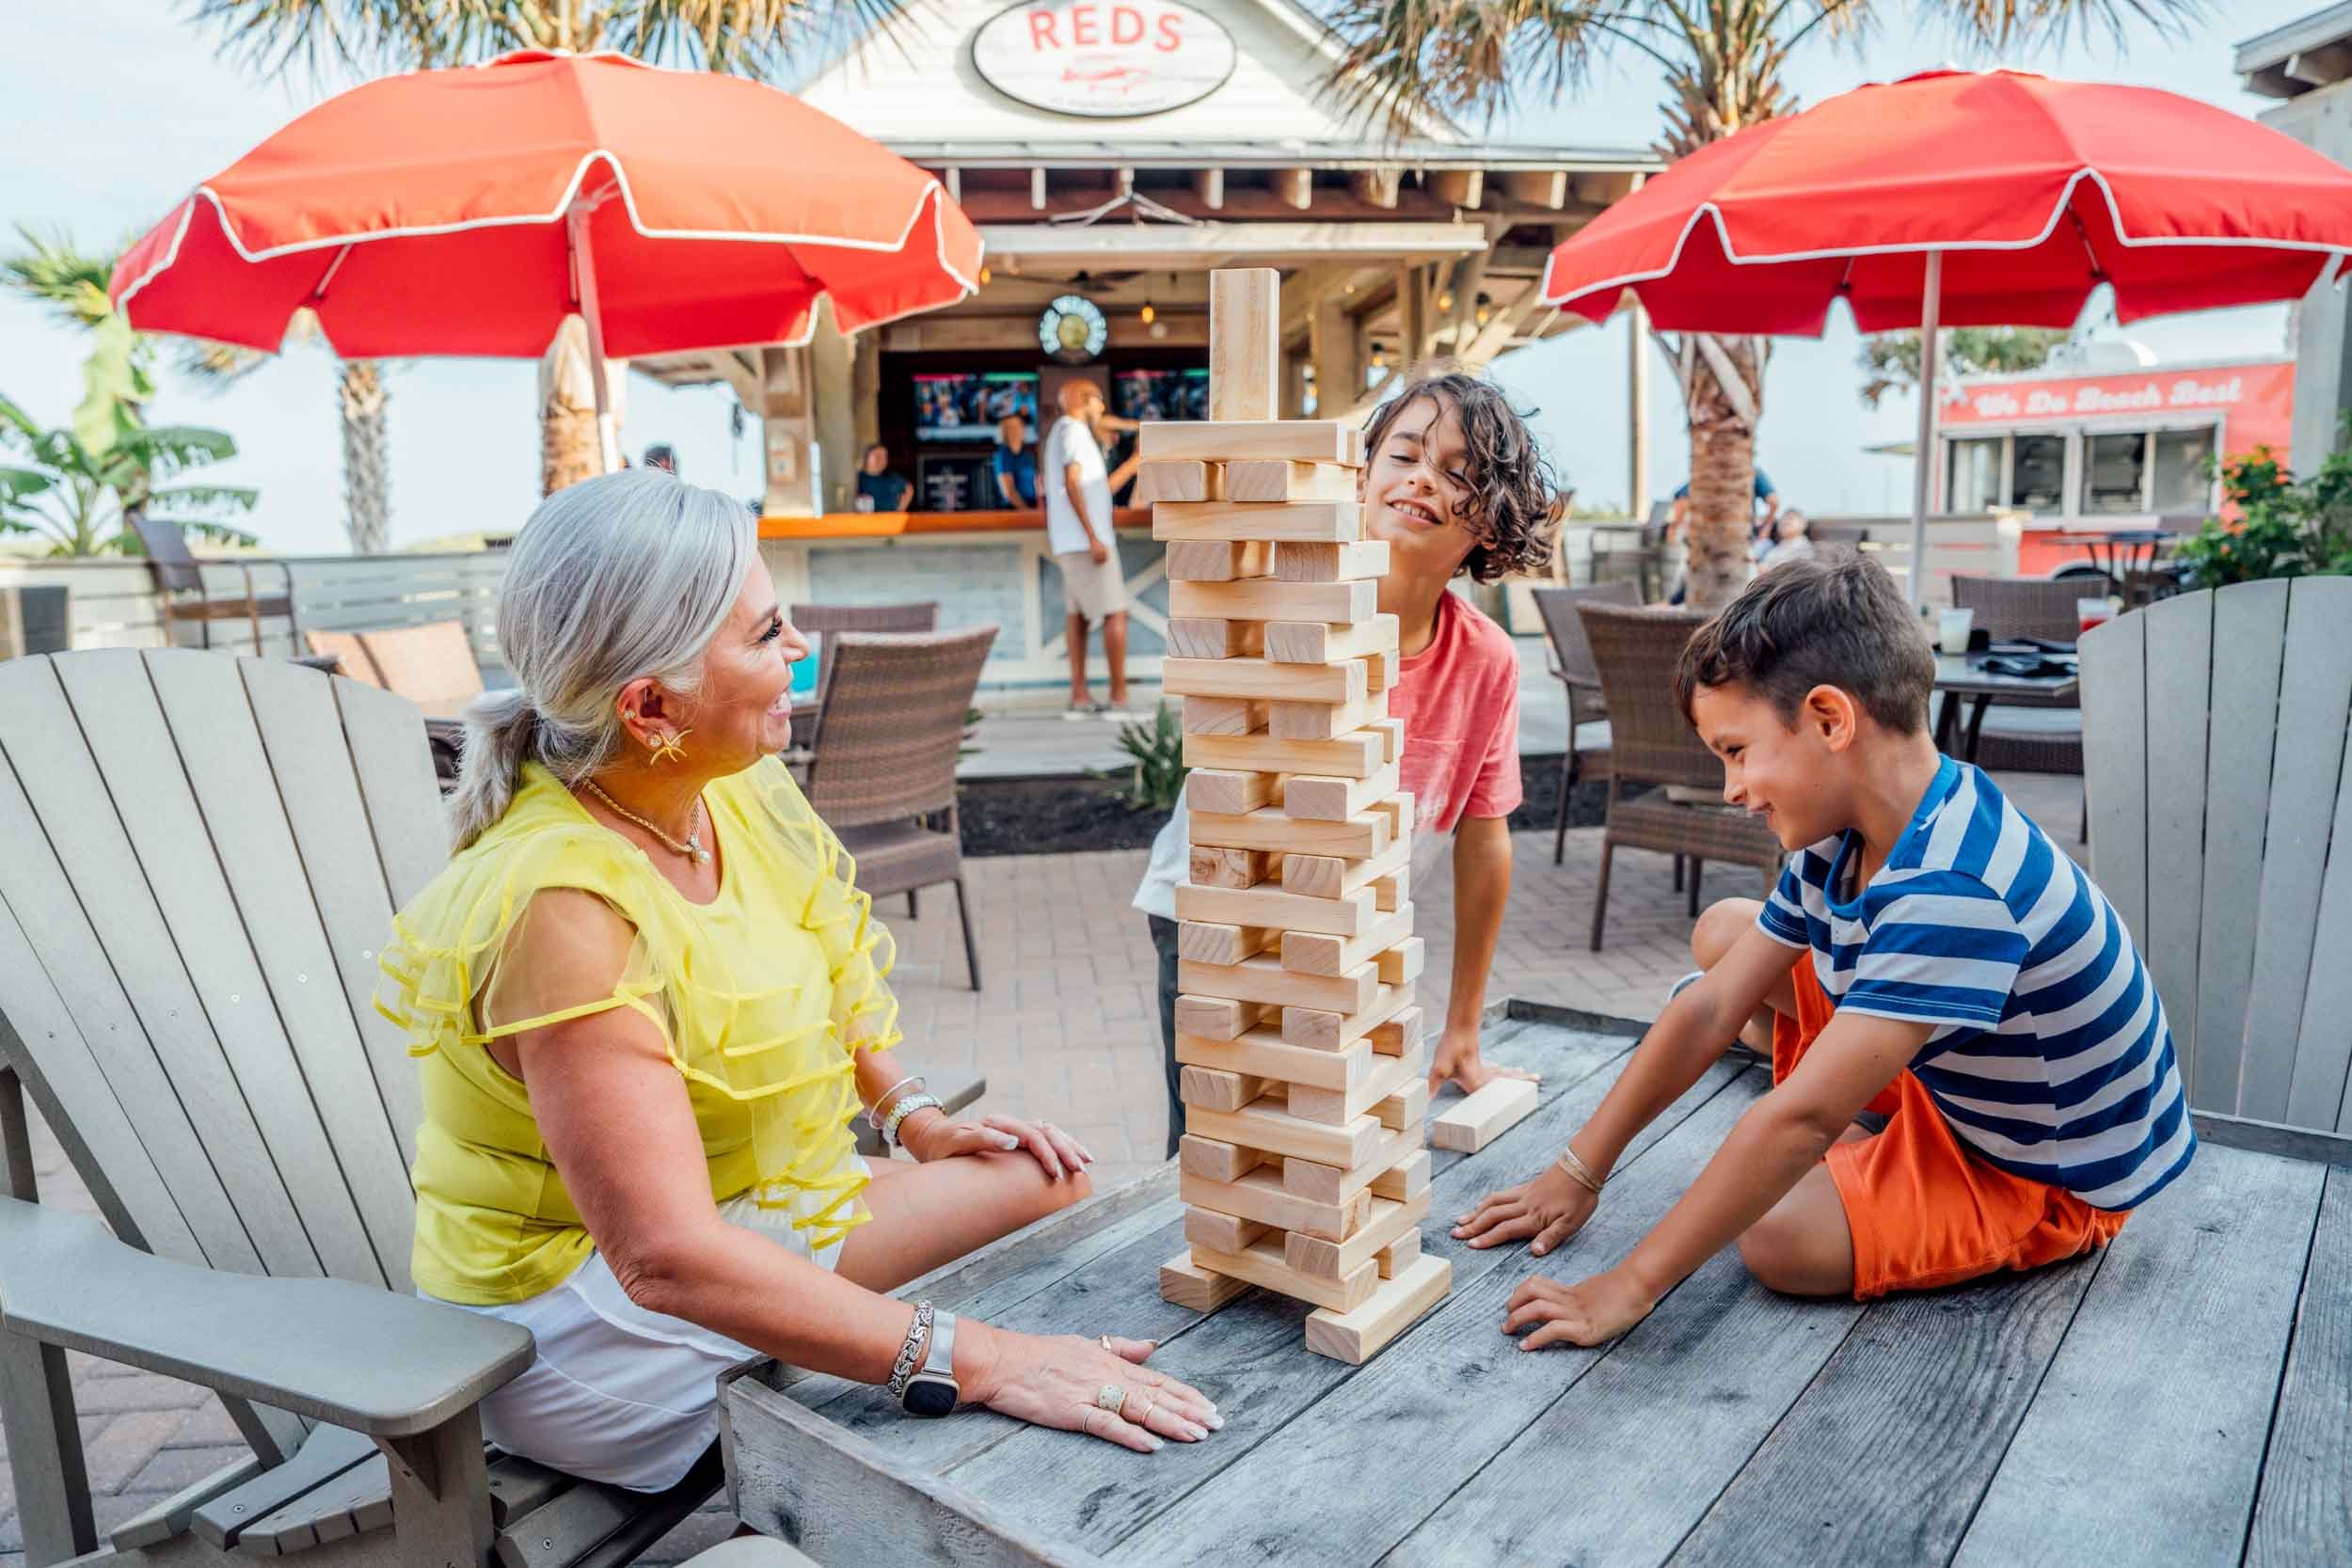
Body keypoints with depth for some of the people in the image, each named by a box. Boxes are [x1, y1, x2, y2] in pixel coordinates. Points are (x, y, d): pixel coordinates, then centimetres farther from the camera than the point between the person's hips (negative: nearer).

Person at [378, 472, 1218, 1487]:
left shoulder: (730, 791, -6)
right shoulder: (563, 905, -30)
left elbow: (812, 983, 16)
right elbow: (670, 1259, -35)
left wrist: (916, 1118, 5)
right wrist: (973, 1359, -39)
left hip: (751, 1222, 8)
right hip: (592, 1321, -8)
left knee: (1049, 1180, -2)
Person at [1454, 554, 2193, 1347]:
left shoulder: (1951, 888, -39)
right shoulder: (1844, 837, -10)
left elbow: (1801, 1119, -42)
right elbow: (1710, 1011, -7)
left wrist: (1630, 1286, -37)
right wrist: (1578, 1171, -7)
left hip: (2050, 1180, -7)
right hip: (1950, 1082, 7)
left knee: (1783, 1236, -30)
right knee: (1721, 932, 4)